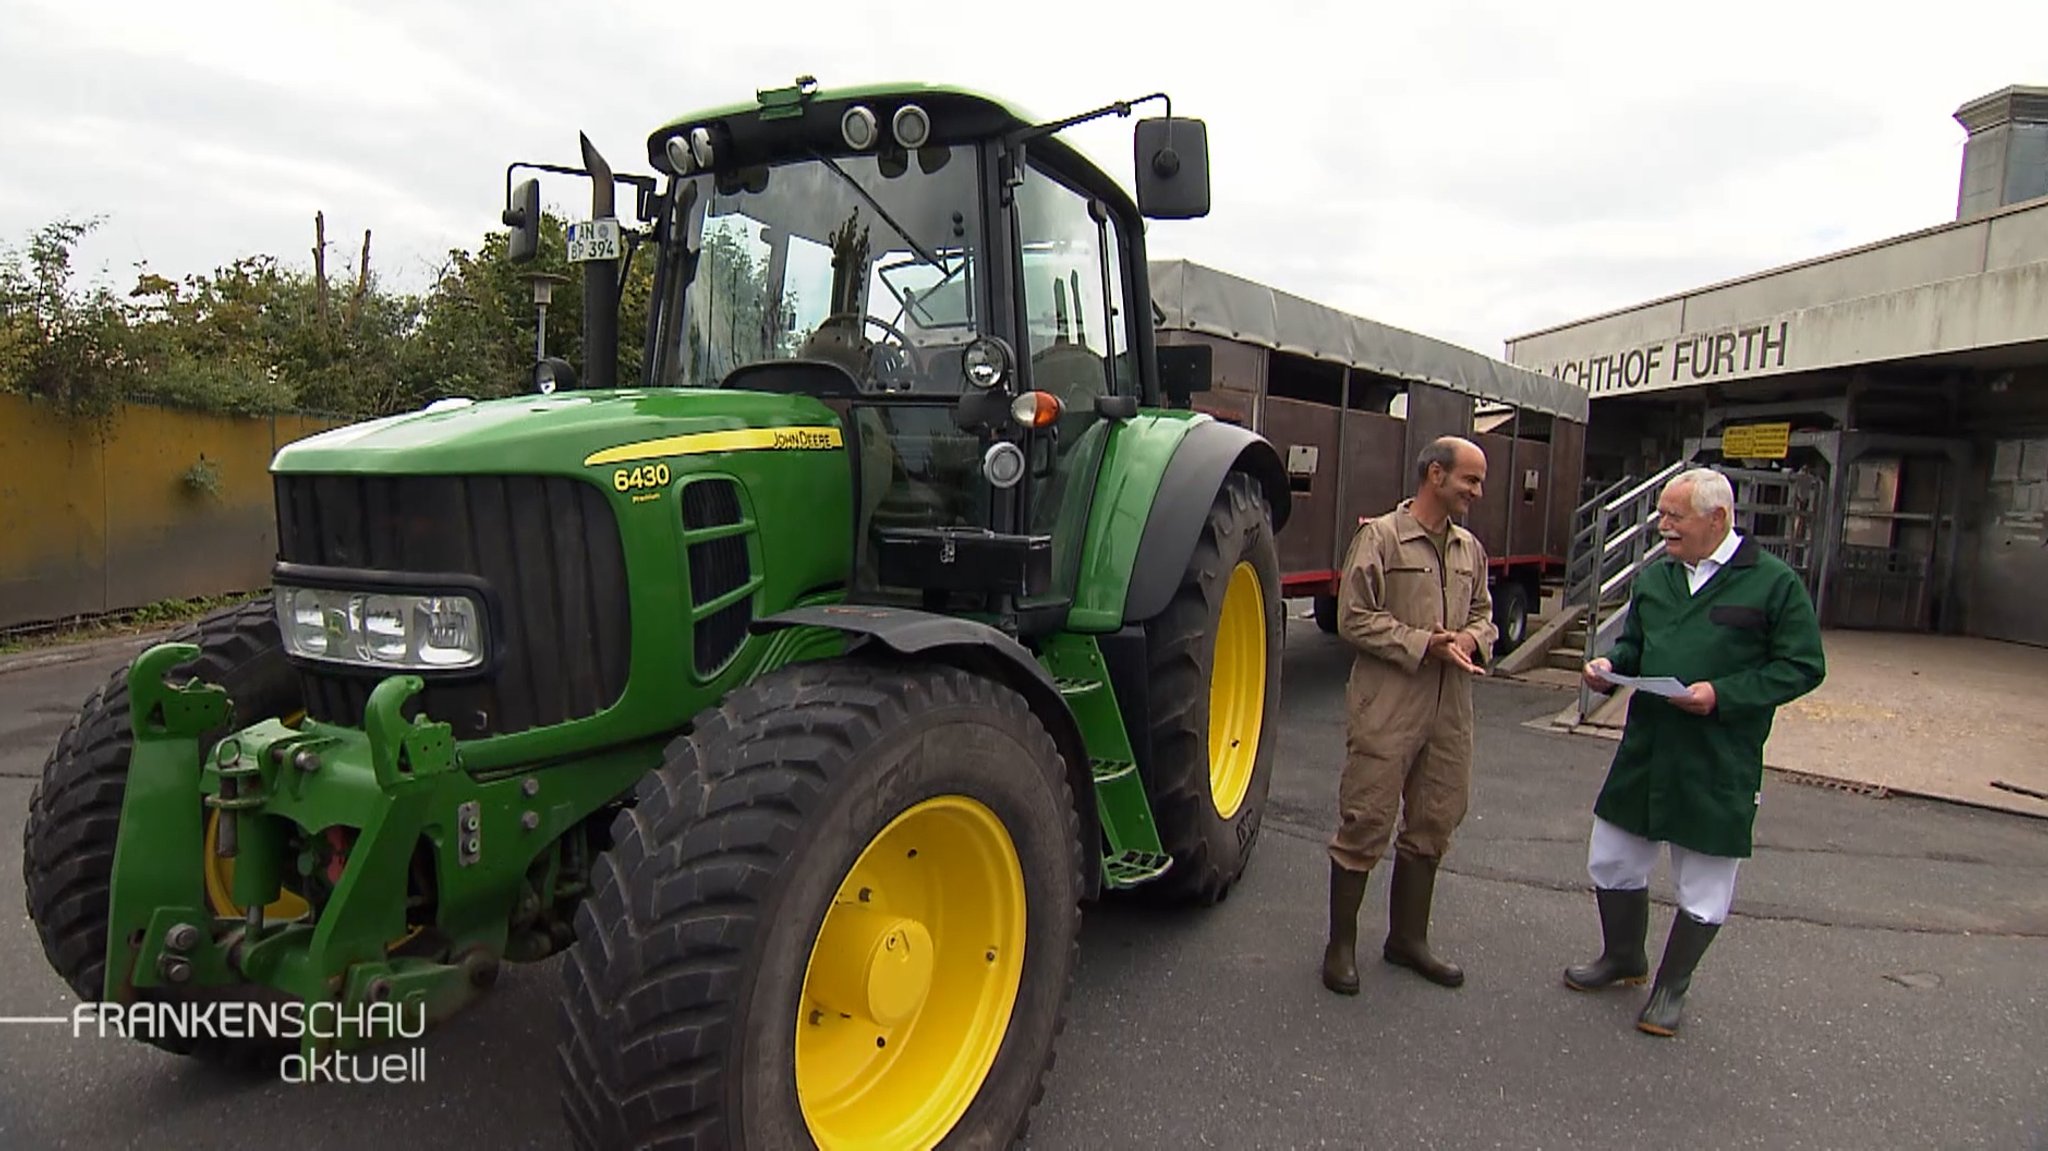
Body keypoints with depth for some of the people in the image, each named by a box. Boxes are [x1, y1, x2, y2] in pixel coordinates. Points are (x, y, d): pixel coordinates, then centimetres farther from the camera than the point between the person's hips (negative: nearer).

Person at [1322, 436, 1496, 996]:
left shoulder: (1469, 549, 14)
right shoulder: (1379, 537, -8)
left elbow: (1483, 612, 21)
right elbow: (1354, 618, -12)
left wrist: (1472, 638, -2)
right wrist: (1425, 645, -18)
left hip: (1449, 711, 7)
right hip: (1387, 708, -7)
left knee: (1432, 825, 15)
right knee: (1365, 825, -1)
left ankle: (1407, 937, 32)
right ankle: (1341, 945, 15)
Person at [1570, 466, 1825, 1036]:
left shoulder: (1774, 582, -9)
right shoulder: (1653, 577, 8)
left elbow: (1803, 667, -9)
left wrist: (1723, 695, -21)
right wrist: (1611, 665, -3)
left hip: (1720, 765, -5)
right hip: (1643, 751, 5)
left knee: (1703, 889, 9)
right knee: (1611, 860, 14)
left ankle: (1671, 985, 29)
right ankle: (1623, 958, 38)